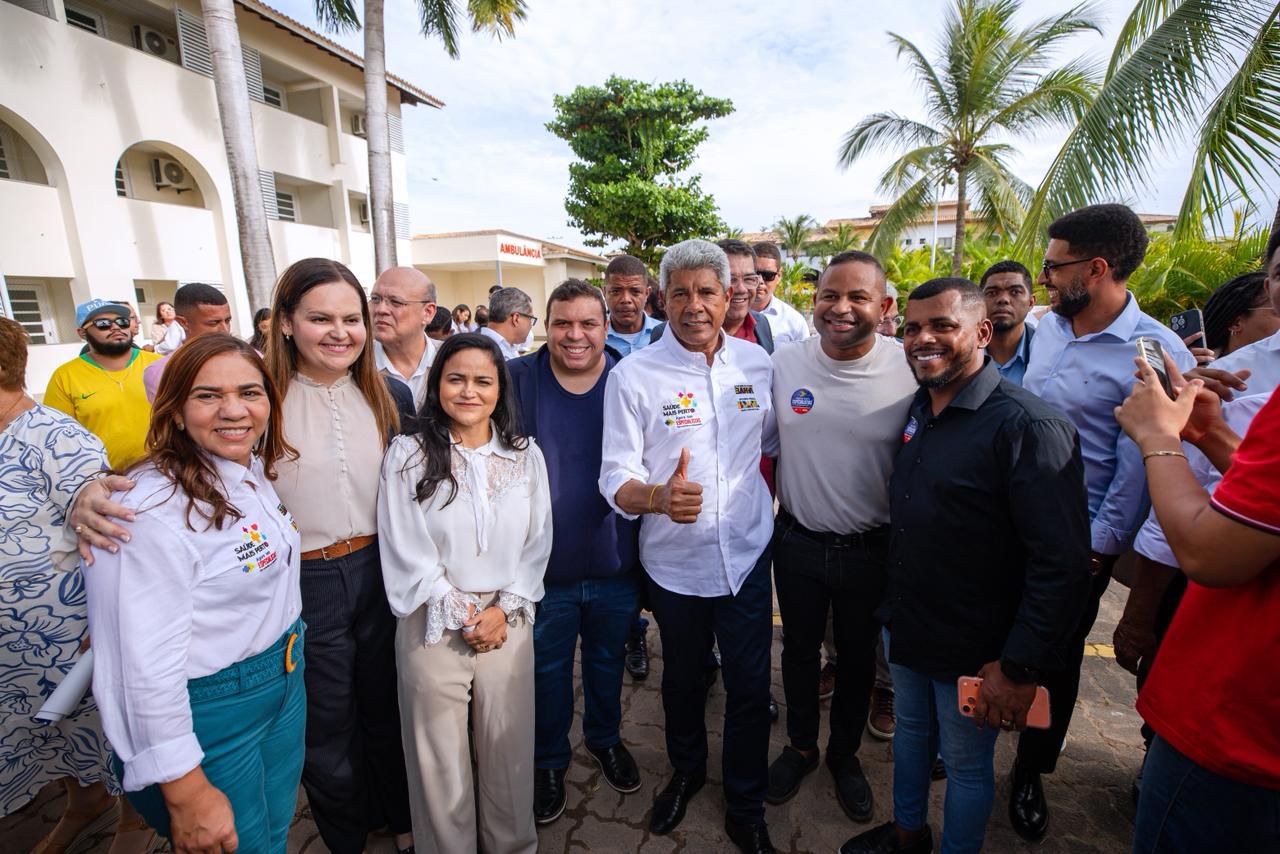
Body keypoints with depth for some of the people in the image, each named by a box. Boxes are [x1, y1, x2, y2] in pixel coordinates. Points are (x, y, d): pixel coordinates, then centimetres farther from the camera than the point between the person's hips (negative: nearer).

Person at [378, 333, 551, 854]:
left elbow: (537, 544, 2)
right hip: (434, 626, -1)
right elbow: (406, 552, -6)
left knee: (508, 749, 13)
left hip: (509, 622, 2)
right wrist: (462, 616, -8)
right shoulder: (408, 455, -4)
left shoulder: (525, 456, 2)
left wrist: (503, 609, -7)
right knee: (441, 757, 11)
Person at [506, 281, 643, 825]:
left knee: (608, 661, 23)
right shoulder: (516, 380, -10)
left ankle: (605, 738, 51)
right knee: (548, 670, 19)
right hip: (544, 568, -1)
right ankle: (549, 760, 45)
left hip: (616, 565, 1)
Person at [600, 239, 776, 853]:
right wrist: (657, 496, -33)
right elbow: (616, 478, -14)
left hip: (747, 554, 2)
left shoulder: (757, 362, -2)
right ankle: (686, 771, 52)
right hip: (674, 562, -1)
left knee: (750, 686, 13)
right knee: (683, 679, 21)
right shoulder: (632, 375, -12)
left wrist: (770, 505, 7)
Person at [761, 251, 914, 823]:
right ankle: (800, 745, 47)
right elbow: (763, 447, 2)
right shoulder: (784, 363, -9)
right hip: (797, 542, 1)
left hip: (872, 550, -1)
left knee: (858, 658, 20)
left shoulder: (910, 372, -13)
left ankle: (844, 753, 47)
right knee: (799, 649, 20)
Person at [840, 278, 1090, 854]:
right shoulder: (916, 411, 1)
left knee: (966, 766, 16)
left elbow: (1061, 563, -23)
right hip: (904, 630, 7)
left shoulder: (1030, 427, -22)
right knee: (910, 731, 25)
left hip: (974, 652, -6)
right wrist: (892, 605, 11)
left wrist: (1021, 667, -20)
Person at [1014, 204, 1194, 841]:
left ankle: (1030, 772, 36)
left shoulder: (1157, 353, -17)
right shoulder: (1049, 325, 2)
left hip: (1077, 538, -5)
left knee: (1057, 657, 14)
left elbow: (1137, 470, -15)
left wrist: (1098, 549, -11)